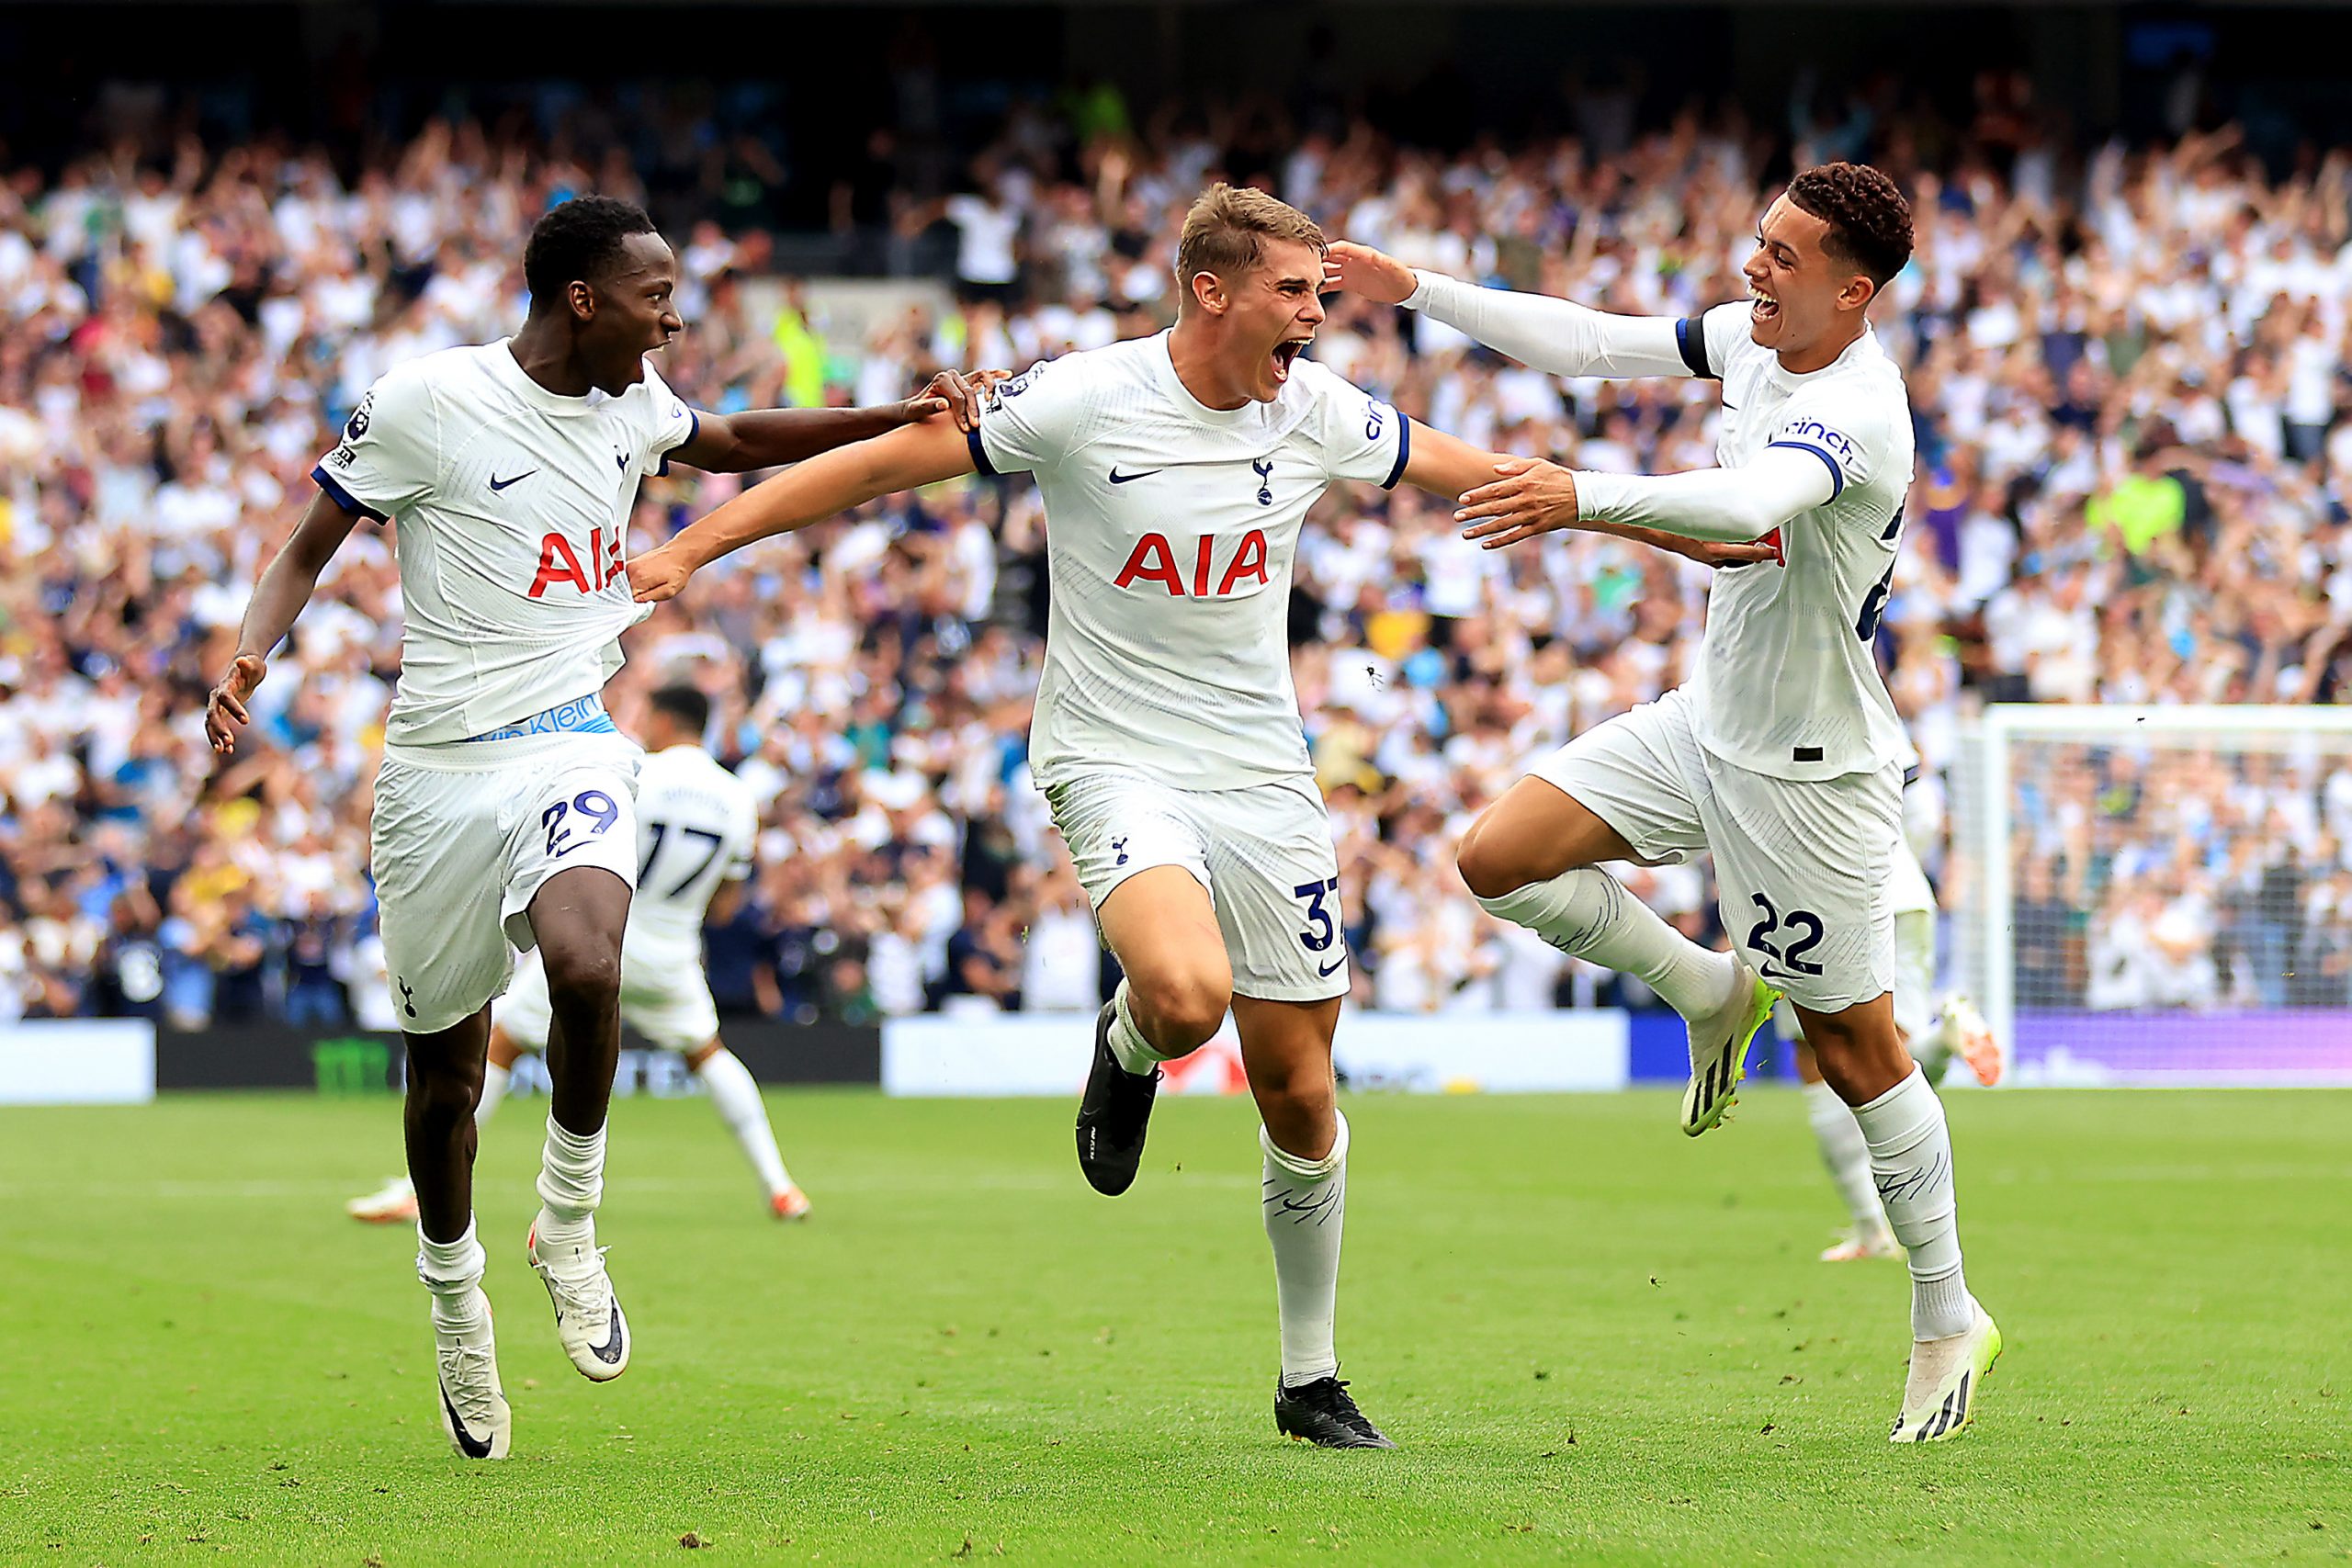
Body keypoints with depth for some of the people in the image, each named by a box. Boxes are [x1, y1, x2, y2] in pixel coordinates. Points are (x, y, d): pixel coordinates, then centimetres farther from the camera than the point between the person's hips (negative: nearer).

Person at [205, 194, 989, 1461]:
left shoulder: (633, 401, 6)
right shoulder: (425, 402, -10)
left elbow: (730, 444, 29)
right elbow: (309, 548, -2)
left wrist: (898, 419, 22)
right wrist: (248, 655, -20)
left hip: (570, 749, 2)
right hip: (440, 768, -2)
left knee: (584, 964, -30)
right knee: (445, 1064, 9)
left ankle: (569, 1217, -7)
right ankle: (453, 1294, 35)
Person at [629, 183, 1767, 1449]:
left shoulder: (1317, 412, -1)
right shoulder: (1084, 402, -13)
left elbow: (1479, 474, 12)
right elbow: (883, 462, -8)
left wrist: (1694, 530, 15)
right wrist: (688, 550, -12)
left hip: (1263, 776, 4)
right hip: (1117, 764, -4)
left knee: (1299, 1094, 4)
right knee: (1189, 992, -33)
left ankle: (1310, 1379, 22)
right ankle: (1128, 1048, 7)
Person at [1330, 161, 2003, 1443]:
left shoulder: (1855, 412, -29)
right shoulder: (1751, 337, -2)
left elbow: (1755, 502, -49)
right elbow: (1588, 342, 8)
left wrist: (1586, 497, -62)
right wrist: (1416, 292, 4)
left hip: (1811, 772, -8)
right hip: (1708, 720, 8)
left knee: (1855, 1048, 2)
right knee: (1499, 860, -3)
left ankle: (1948, 1323, 17)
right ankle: (1711, 991, 18)